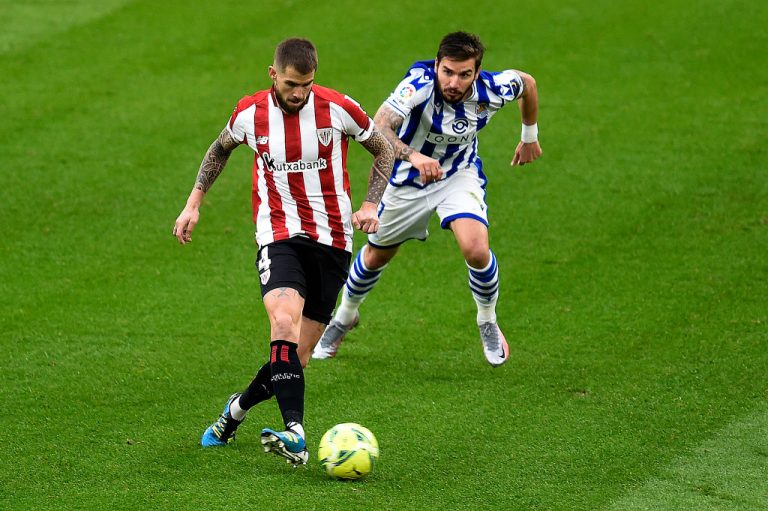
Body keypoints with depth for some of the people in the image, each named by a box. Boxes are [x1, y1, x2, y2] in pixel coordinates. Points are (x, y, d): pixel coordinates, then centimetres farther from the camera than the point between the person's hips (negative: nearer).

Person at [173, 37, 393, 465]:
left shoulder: (338, 109, -8)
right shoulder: (251, 113, -3)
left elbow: (384, 150, 8)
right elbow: (221, 149, 20)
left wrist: (372, 204, -5)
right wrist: (194, 204, 14)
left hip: (332, 238, 1)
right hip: (279, 235, -1)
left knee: (298, 356, 1)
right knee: (284, 322, -29)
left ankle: (238, 409, 30)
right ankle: (294, 434, -38)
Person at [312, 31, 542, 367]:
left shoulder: (491, 90, -25)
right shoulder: (420, 84, -36)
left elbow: (527, 82, -1)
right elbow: (379, 128, -48)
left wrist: (530, 136, 12)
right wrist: (414, 156, -65)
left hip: (460, 174, 1)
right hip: (410, 177, -1)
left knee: (475, 249, -24)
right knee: (376, 254, 18)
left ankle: (488, 323, 6)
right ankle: (344, 317, 48)